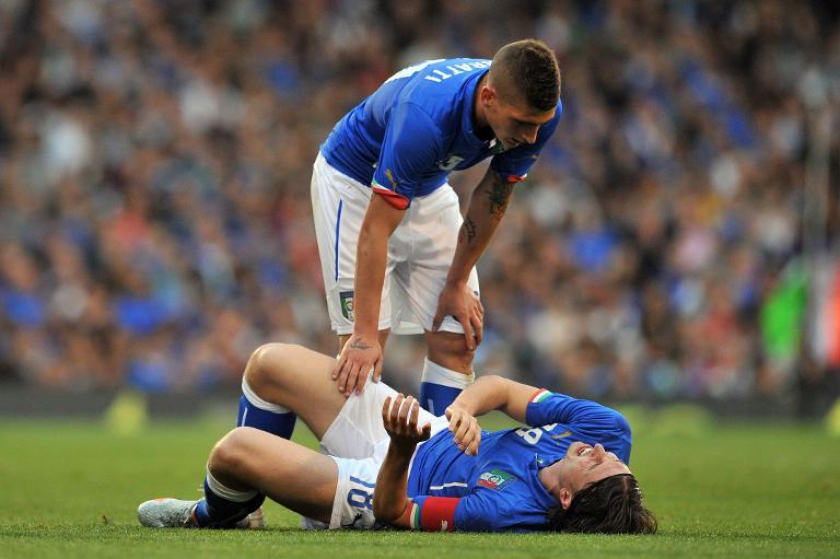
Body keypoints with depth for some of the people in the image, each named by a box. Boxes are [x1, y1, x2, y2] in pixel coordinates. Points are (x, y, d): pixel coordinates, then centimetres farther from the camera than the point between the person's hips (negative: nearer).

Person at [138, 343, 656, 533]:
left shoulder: (508, 512, -41)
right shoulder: (608, 430, -22)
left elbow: (391, 510, -30)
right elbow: (504, 389, -9)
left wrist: (402, 448, -47)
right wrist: (464, 407, -30)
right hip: (433, 432, 8)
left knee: (234, 451, -17)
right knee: (269, 363, 7)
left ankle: (215, 516, 23)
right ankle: (246, 490, 36)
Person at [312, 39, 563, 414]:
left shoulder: (539, 110, -25)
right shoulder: (423, 117, -42)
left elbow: (492, 199, -8)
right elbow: (376, 228, -37)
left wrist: (458, 284, -2)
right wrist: (365, 335, -38)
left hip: (429, 190, 6)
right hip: (355, 182, -6)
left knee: (458, 339, -2)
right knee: (362, 351, -14)